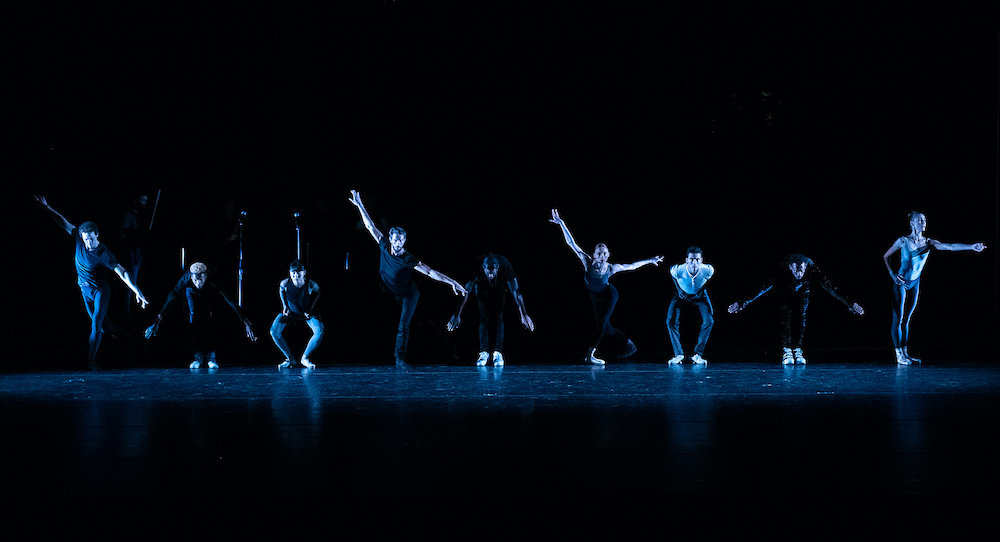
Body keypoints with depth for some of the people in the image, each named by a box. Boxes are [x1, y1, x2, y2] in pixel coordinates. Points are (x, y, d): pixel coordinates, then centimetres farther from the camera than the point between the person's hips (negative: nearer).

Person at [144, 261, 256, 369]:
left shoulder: (214, 281, -41)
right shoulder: (185, 279, -37)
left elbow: (231, 302, -41)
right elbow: (170, 299, -31)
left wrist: (246, 323, -45)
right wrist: (157, 322, -32)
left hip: (211, 297, -1)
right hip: (193, 294, 1)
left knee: (211, 322, -22)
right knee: (194, 318, -19)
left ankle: (211, 355, -14)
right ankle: (198, 356, -11)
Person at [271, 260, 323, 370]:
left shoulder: (311, 285, -31)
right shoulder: (285, 283, -27)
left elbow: (317, 291, -5)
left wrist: (311, 307, -10)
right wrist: (284, 305, -5)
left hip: (307, 312, -1)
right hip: (290, 311, 1)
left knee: (319, 332, -24)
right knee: (274, 331, -17)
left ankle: (304, 358, -1)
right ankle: (289, 358, 3)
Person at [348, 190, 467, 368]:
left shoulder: (410, 260, -26)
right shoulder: (384, 246, -16)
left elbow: (431, 273, -30)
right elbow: (370, 226, -8)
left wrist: (452, 282, -39)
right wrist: (360, 206, -6)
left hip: (409, 294, -4)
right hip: (394, 295, 4)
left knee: (403, 325, -12)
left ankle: (400, 359, -9)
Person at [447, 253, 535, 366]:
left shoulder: (505, 265, -39)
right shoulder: (476, 266, -39)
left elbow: (516, 291, -34)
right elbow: (465, 291, -31)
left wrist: (524, 314, -36)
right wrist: (457, 314, -31)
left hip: (499, 286, 0)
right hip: (482, 287, 0)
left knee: (498, 317, -13)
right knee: (484, 316, -13)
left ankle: (498, 353, -12)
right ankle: (484, 352, -8)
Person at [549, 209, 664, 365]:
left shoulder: (611, 268, -25)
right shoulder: (588, 262, -27)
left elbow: (631, 266, -8)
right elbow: (572, 244, -32)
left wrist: (649, 261, -1)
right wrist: (561, 224, -38)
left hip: (610, 295, -2)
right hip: (596, 297, 2)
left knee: (602, 321, -18)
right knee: (606, 328, 8)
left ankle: (590, 354, -16)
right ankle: (630, 345, 26)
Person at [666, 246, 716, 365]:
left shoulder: (707, 270, -32)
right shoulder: (678, 270, -33)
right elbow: (670, 272, -6)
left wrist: (702, 290, -8)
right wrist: (679, 290, -7)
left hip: (700, 296, 0)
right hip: (682, 296, 0)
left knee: (709, 321, -17)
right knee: (671, 321, -16)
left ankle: (697, 354, -5)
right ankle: (678, 354, -3)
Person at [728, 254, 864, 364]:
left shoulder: (811, 268, -36)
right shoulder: (782, 269, -39)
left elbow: (829, 287, -30)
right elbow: (764, 288, -37)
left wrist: (849, 303, -30)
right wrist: (743, 303, -41)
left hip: (802, 293, 1)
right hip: (785, 293, -1)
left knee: (801, 317, -14)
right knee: (786, 316, -19)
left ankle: (798, 350, -9)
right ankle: (786, 351, -17)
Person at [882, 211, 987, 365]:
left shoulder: (928, 243, -3)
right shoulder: (903, 241, -11)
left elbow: (950, 246, -15)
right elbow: (886, 256, 0)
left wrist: (971, 246, -27)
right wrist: (892, 273, -11)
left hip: (915, 283, 5)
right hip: (901, 283, -5)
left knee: (907, 319, 11)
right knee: (898, 318, -4)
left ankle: (905, 352, 16)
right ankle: (899, 354, -1)